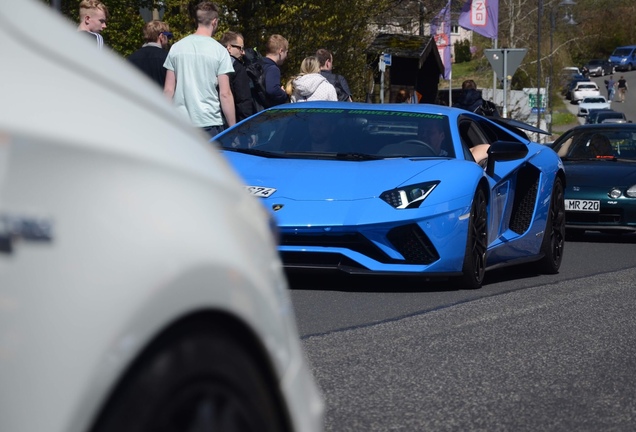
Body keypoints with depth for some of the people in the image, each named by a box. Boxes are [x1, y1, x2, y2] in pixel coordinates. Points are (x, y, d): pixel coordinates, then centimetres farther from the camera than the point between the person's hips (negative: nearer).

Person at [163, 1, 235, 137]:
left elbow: (168, 90, 6)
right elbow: (225, 94, -6)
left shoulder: (176, 48, 6)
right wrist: (233, 128, -1)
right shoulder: (219, 51, -3)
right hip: (209, 123, -3)